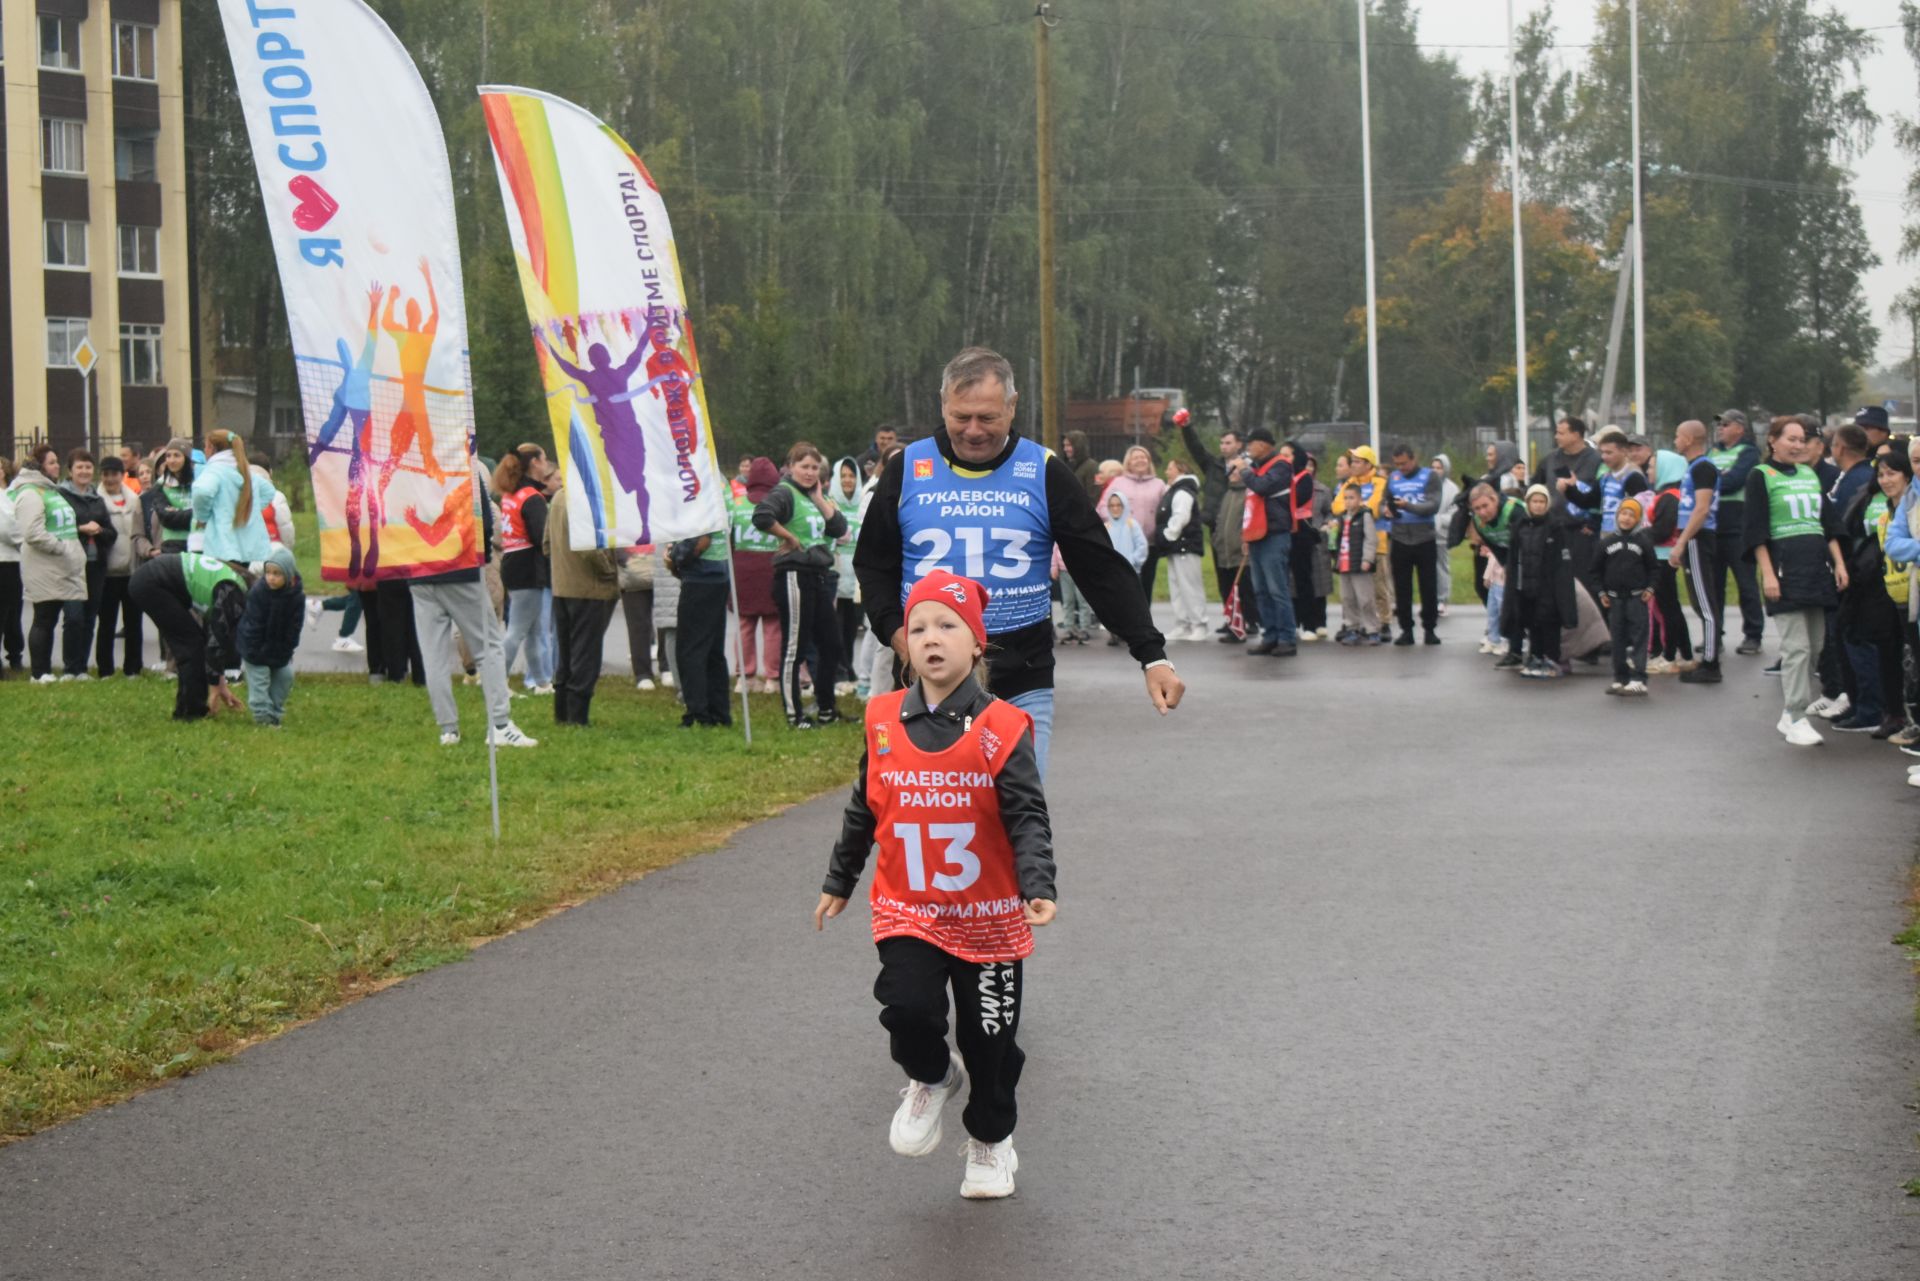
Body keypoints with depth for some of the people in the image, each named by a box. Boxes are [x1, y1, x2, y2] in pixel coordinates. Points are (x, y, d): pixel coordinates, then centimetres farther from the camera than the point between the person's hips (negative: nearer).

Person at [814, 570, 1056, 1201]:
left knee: (990, 1040, 8)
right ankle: (930, 1079, 16)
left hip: (989, 916, -1)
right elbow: (862, 811, 12)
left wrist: (1038, 887, -27)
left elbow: (1028, 818, -12)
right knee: (908, 1009, -19)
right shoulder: (885, 723, -2)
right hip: (908, 912, 2)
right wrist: (838, 882, 20)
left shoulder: (1000, 729, -11)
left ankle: (991, 1141, 34)